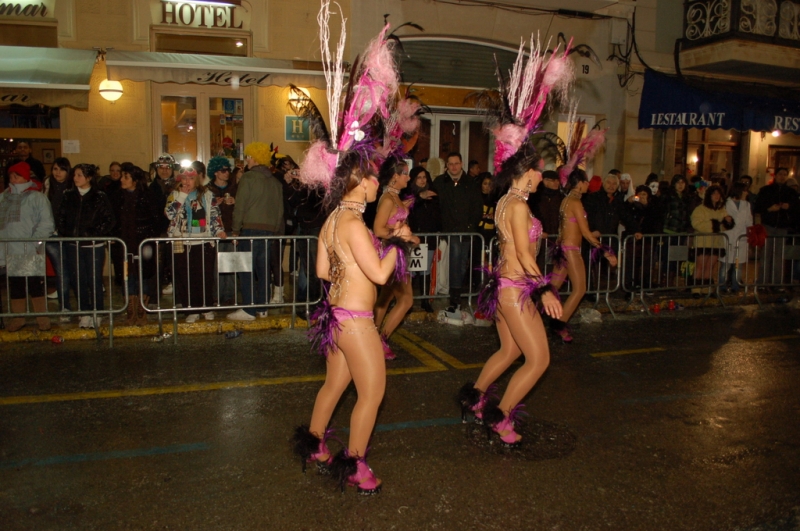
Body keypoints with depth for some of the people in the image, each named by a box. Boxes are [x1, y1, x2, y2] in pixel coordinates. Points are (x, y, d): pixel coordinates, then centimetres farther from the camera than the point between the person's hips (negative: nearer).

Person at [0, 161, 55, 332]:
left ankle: (42, 318, 6)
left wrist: (36, 242, -16)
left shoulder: (37, 197, 0)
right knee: (15, 287, 10)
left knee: (36, 285, -4)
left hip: (31, 252, -5)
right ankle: (18, 317, 20)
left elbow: (46, 223, -6)